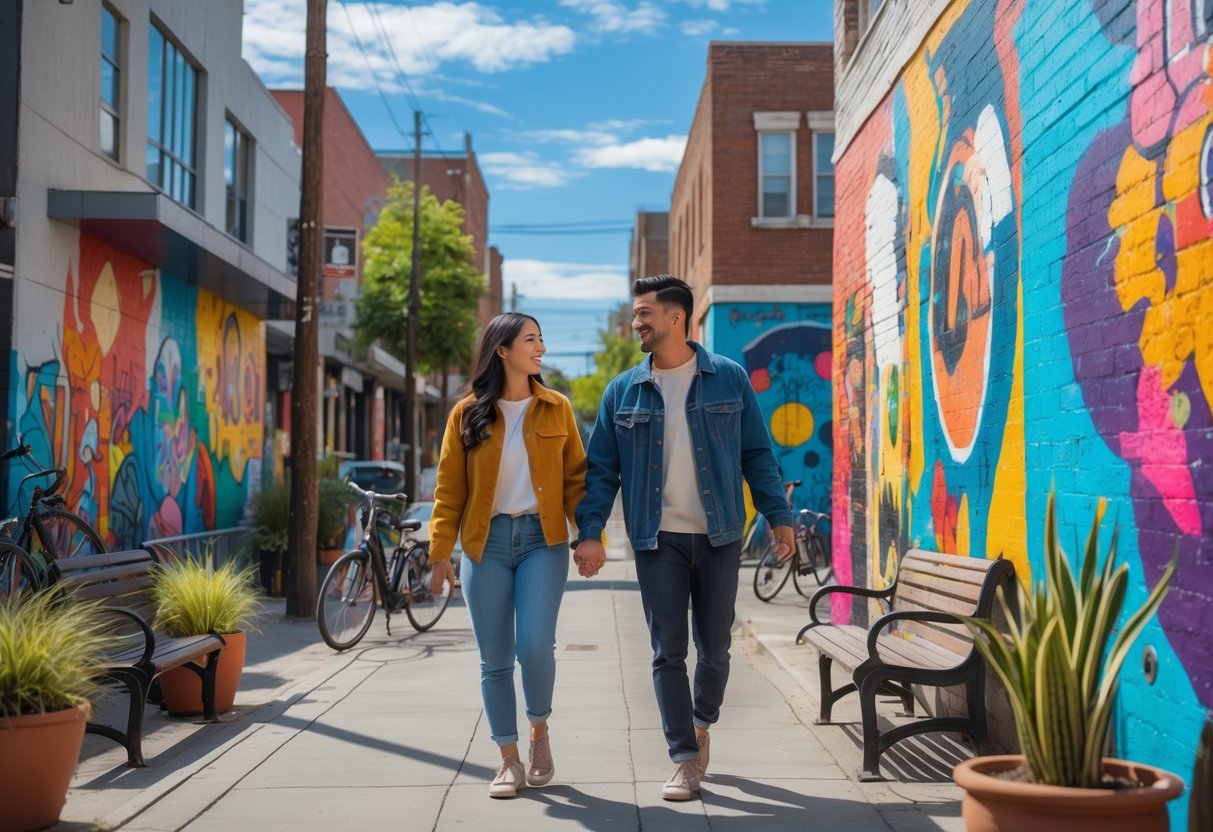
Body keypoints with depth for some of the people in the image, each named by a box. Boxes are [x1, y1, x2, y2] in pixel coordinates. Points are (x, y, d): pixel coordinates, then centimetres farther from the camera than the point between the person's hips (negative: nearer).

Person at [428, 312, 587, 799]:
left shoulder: (556, 408, 6)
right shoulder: (468, 413, 3)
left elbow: (575, 477, 6)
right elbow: (449, 487, 3)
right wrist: (440, 551, -3)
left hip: (542, 539, 0)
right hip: (486, 543, 0)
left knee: (535, 646, -13)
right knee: (495, 659, 3)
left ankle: (540, 732, 15)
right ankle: (509, 761, 16)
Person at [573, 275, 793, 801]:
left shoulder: (729, 379, 1)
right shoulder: (623, 391, 3)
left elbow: (757, 454, 4)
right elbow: (601, 468, 3)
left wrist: (779, 516, 0)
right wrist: (589, 532, -7)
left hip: (719, 537, 0)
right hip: (657, 540, 0)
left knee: (715, 648, 10)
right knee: (668, 653, 1)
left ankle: (701, 723, 37)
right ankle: (685, 759, 11)